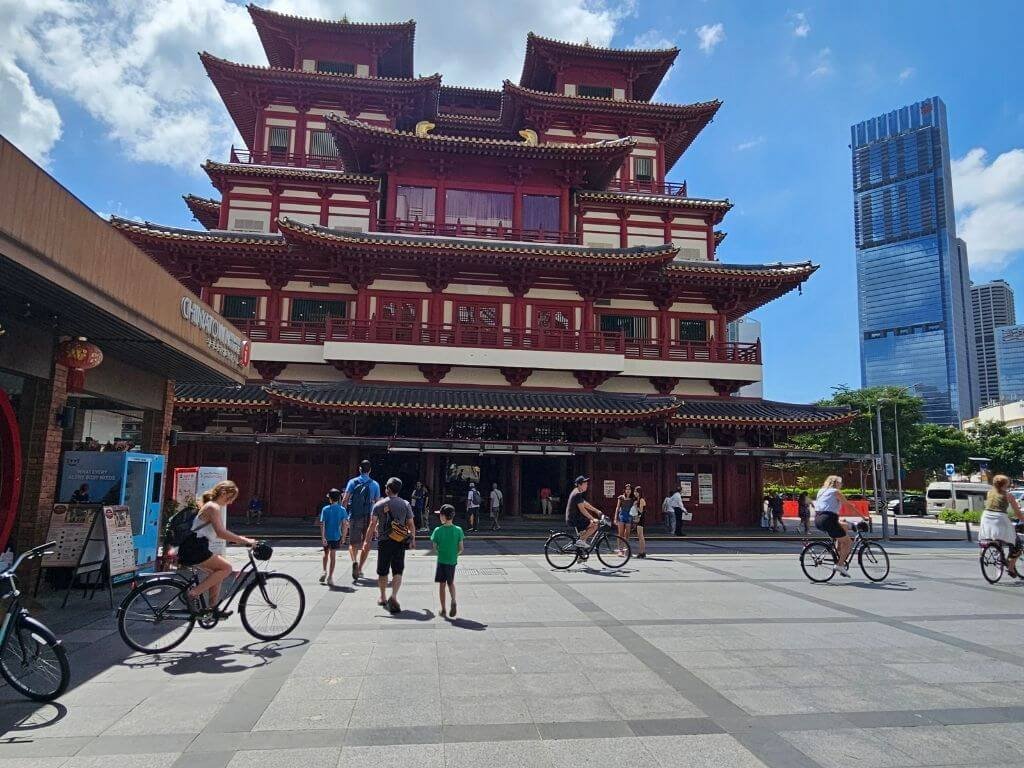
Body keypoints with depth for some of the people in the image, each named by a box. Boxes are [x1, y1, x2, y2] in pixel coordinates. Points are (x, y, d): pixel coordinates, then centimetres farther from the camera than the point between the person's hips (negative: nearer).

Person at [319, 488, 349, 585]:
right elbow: (345, 525, -8)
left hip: (326, 536, 0)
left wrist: (323, 537, -13)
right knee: (332, 556, 3)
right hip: (336, 536, 0)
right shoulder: (342, 510, -4)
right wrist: (343, 538, 0)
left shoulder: (325, 509, -5)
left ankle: (324, 571, 16)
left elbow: (322, 524, -12)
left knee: (326, 554, 23)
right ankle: (330, 577, 3)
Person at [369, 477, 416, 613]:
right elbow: (411, 525, 5)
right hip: (400, 542, 1)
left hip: (384, 542, -1)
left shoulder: (379, 505, -4)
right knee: (398, 572, 4)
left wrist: (368, 541, 0)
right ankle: (393, 596, -13)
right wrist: (413, 540, 17)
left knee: (382, 572, 14)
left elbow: (372, 525, -7)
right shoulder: (405, 504, 1)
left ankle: (383, 598, 27)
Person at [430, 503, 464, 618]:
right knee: (450, 583, 22)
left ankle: (443, 610, 13)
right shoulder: (458, 530, -7)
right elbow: (460, 549, -4)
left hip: (441, 561, -2)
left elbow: (435, 548, -5)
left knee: (442, 584, 10)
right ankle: (453, 601, -1)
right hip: (453, 561, 2)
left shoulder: (438, 530, -12)